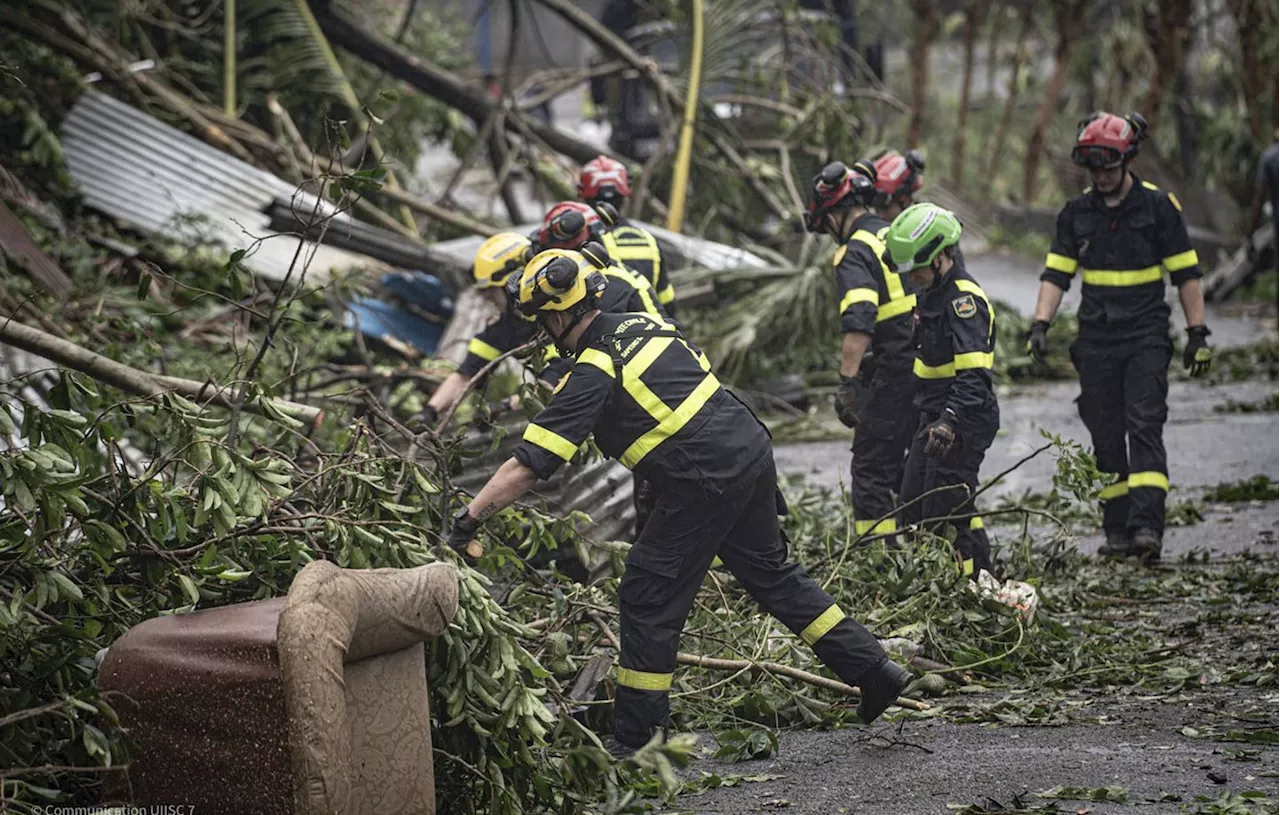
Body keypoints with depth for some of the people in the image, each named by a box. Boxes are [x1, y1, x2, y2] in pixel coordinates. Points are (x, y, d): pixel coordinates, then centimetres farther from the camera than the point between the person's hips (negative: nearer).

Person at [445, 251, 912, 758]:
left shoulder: (592, 374, -11)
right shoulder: (644, 324, 13)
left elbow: (528, 465, -15)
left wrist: (468, 520, -11)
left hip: (705, 483, -9)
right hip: (753, 451, 9)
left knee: (648, 597, 1)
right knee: (771, 574, 23)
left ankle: (635, 739, 5)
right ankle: (874, 671, 26)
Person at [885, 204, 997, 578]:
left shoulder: (964, 299, -20)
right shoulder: (935, 291, 12)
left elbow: (974, 374, -29)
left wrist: (950, 420, -40)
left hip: (964, 419, -10)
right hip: (935, 415, 10)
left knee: (947, 509, -11)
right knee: (914, 507, 12)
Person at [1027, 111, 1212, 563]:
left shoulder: (1159, 206, -2)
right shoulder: (1076, 213, 7)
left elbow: (1186, 273, 1)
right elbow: (1056, 273, 9)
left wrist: (1198, 333, -2)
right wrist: (1040, 324, -4)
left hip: (1146, 338, -3)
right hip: (1095, 340, 4)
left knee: (1145, 427, -14)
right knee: (1106, 437, 4)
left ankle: (1147, 526, -21)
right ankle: (1118, 530, 10)